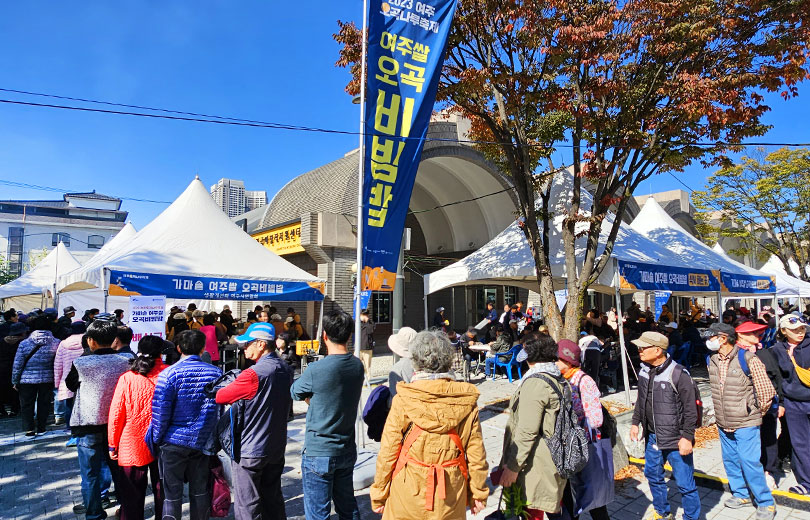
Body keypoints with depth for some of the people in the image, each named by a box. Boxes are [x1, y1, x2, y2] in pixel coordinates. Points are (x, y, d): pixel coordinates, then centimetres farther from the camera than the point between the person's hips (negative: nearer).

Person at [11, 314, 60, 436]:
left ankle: (29, 429, 9)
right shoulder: (56, 343, -8)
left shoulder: (24, 343, -10)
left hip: (27, 380, -1)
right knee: (44, 404, 14)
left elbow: (17, 365, -3)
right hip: (48, 379, 1)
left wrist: (15, 381, 8)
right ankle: (41, 428, 22)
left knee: (27, 404, 12)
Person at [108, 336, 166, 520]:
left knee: (132, 497, 14)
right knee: (162, 491, 15)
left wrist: (113, 445, 7)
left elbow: (116, 415, -5)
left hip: (132, 447, 0)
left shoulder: (127, 378, -9)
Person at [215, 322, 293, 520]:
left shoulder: (253, 374, -23)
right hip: (277, 448, 7)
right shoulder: (286, 370, 1)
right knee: (273, 500, 19)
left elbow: (220, 397, -16)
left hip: (250, 451, -7)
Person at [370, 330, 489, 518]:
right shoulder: (467, 400, -8)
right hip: (451, 493, 2)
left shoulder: (403, 400, -14)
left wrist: (379, 495, 2)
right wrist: (478, 494, 10)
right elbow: (476, 453, -2)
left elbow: (388, 451, -9)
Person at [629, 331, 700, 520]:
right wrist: (635, 422, 15)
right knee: (653, 475, 19)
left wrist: (687, 437, -15)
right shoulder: (644, 371, 2)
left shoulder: (678, 374, -18)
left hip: (676, 440, -7)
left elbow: (690, 409, -14)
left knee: (685, 483, 3)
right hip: (653, 437, 7)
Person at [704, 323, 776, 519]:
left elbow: (766, 390, -11)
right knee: (730, 461, 15)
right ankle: (741, 494, 33)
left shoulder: (747, 359, -17)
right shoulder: (711, 359, 2)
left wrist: (759, 412, 0)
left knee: (749, 462, -3)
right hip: (723, 423, 6)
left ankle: (766, 503, 15)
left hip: (745, 423, -6)